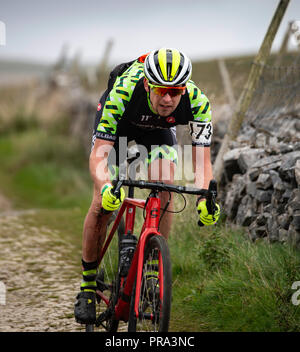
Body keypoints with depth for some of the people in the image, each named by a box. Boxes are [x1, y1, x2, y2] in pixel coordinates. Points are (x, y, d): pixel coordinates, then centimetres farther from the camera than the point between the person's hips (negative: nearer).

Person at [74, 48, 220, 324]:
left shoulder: (197, 102, -37)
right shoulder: (123, 92, -43)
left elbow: (202, 159, -35)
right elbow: (99, 154, -43)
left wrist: (204, 198, -55)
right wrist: (106, 187, -63)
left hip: (159, 128, 2)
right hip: (119, 121, -2)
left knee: (163, 189, -21)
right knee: (103, 204, -12)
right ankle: (87, 287, 3)